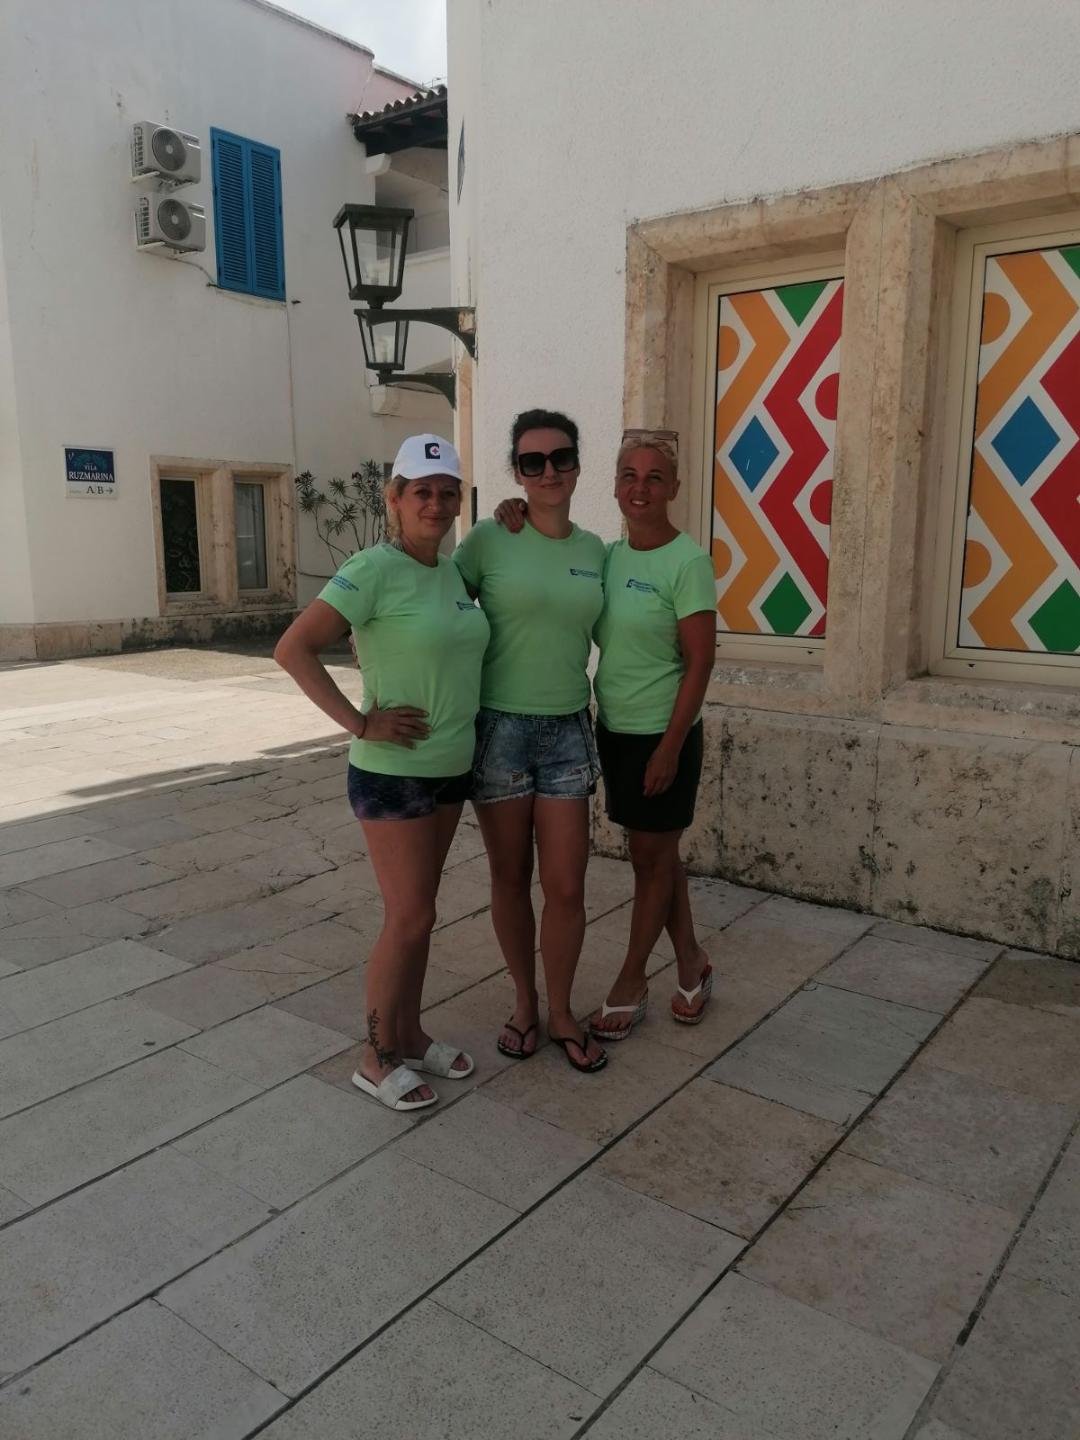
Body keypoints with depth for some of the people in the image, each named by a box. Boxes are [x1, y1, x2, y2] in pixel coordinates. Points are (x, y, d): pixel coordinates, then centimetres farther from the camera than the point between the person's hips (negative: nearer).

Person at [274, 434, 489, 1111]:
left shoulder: (452, 571, 6)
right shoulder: (373, 569, -16)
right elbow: (294, 649, -20)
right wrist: (359, 722, -20)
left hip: (452, 768, 7)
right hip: (393, 773, -7)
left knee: (416, 912, 17)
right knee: (410, 917, 0)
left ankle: (410, 1035, 32)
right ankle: (377, 1059, 18)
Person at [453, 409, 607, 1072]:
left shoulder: (593, 550, 6)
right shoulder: (490, 539, -5)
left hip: (569, 731, 3)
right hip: (500, 727, -2)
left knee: (567, 886, 4)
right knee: (511, 878, 10)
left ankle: (562, 1012, 26)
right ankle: (525, 1003, 32)